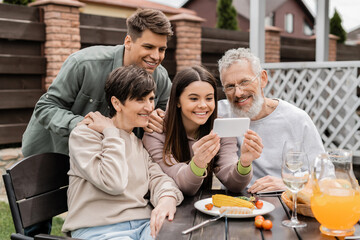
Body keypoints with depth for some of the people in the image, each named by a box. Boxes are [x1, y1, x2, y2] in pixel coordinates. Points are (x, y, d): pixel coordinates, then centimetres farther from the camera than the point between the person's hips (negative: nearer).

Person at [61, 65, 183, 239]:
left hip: (144, 224, 5)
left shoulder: (141, 142, 18)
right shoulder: (83, 134, -3)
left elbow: (157, 177, 6)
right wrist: (111, 133, -8)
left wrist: (167, 198, -15)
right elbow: (113, 183, -15)